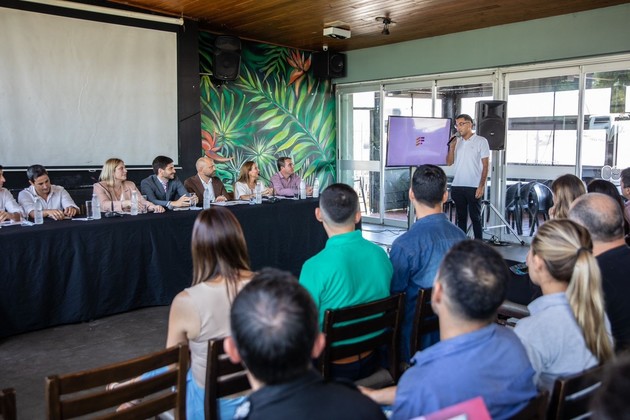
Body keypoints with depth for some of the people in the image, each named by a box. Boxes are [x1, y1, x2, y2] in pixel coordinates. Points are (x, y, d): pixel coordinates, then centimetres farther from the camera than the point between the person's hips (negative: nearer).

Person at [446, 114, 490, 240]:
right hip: (457, 186, 4)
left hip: (473, 187, -4)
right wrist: (452, 147, -5)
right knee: (461, 217, 11)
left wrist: (481, 186, -10)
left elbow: (485, 166, -3)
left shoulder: (481, 141, -1)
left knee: (475, 218, 2)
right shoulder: (456, 141, 11)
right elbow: (449, 163, 9)